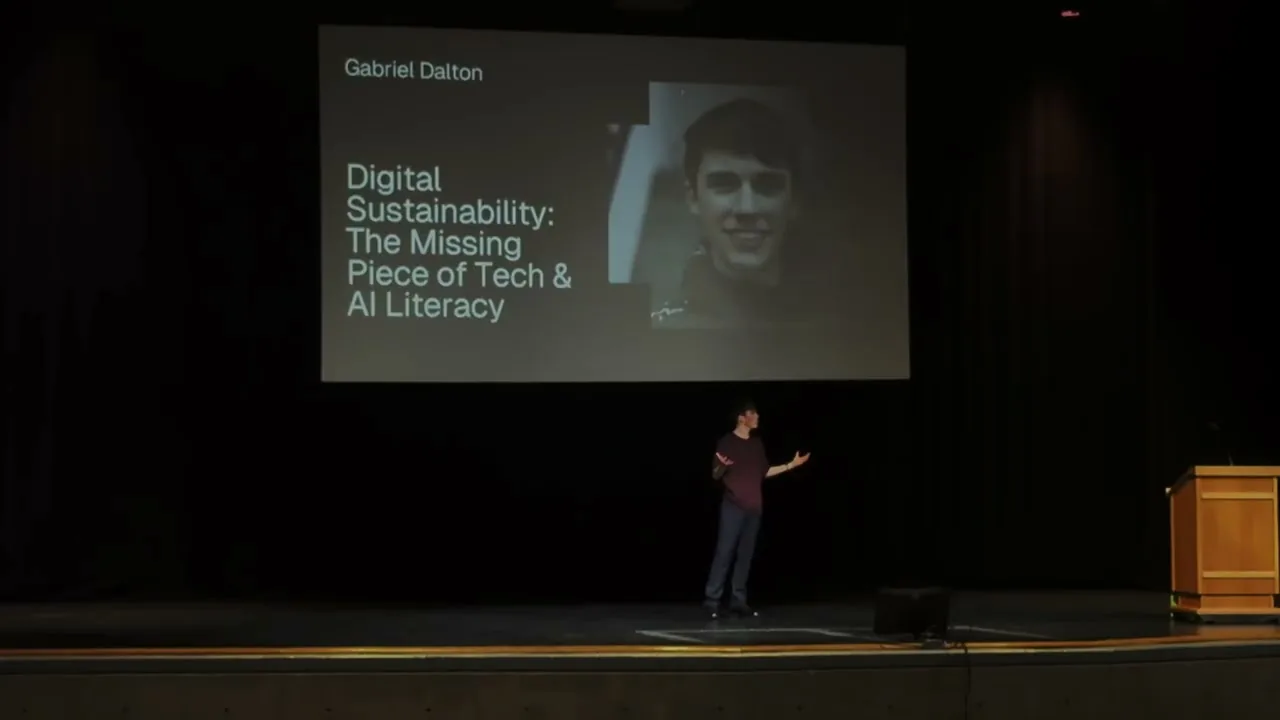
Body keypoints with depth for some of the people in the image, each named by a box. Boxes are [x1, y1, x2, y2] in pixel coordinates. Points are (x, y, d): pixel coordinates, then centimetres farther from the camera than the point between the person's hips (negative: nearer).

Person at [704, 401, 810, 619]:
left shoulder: (757, 444, 14)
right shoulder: (727, 443, -6)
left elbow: (765, 472, 21)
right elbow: (716, 475, -7)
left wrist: (791, 465, 18)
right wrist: (722, 466, -30)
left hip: (753, 508, 6)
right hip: (733, 507, -6)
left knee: (745, 555, 5)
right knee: (724, 553, -9)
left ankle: (738, 601, 8)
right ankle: (712, 600, -7)